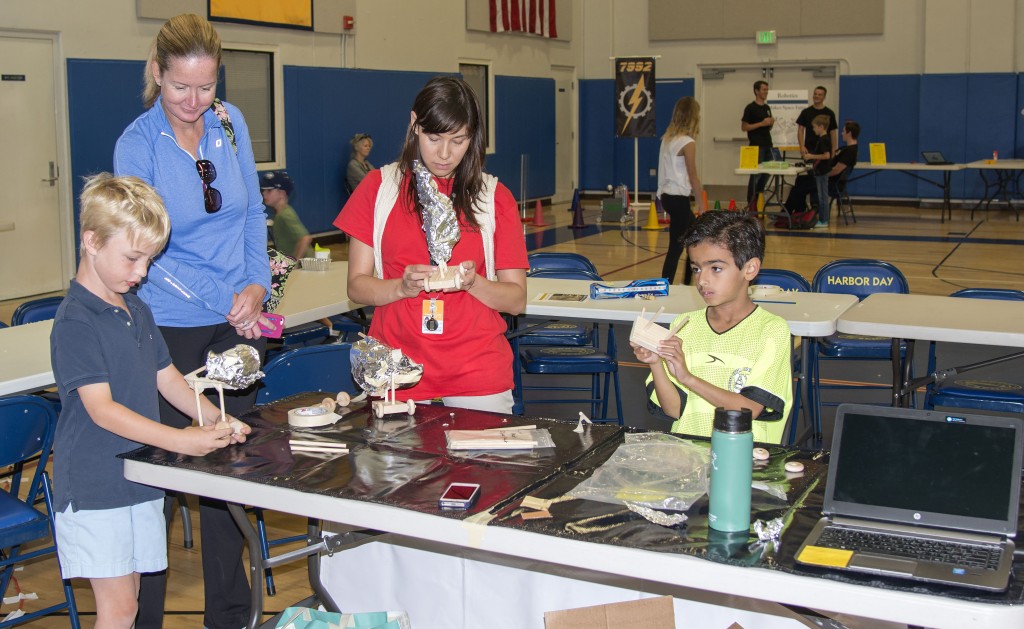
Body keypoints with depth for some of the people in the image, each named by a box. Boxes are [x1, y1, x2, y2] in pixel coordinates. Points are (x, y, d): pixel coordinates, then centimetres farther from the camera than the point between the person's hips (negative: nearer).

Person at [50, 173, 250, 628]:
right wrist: (180, 440, -30)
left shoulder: (137, 310, 10)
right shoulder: (75, 322, -17)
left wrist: (215, 420, -2)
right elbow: (101, 409, -23)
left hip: (139, 477, 8)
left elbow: (167, 378, 14)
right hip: (93, 485, -8)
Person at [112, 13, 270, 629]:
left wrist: (256, 285, -4)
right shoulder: (137, 145, -10)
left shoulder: (231, 122, 2)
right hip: (171, 328, -4)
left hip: (239, 320, 4)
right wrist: (225, 301, -16)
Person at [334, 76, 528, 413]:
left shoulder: (494, 197, 5)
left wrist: (473, 283, -16)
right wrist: (402, 286, -17)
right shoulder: (379, 187, 5)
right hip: (397, 372, 0)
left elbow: (516, 299, 3)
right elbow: (357, 286, 2)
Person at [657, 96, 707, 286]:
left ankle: (687, 284, 28)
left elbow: (674, 171, 8)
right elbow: (692, 176, -12)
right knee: (676, 247, -3)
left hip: (667, 195, 9)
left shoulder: (667, 138, 8)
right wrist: (702, 204, -6)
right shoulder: (688, 143, -14)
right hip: (678, 199, -9)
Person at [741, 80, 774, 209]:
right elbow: (744, 127, -12)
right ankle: (751, 204, 1)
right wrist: (762, 123, -18)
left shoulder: (767, 108, 15)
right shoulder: (750, 108, -8)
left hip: (767, 145, 8)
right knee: (755, 175, -5)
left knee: (766, 173, 9)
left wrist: (771, 123, 0)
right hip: (756, 146, -8)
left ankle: (758, 201, 20)